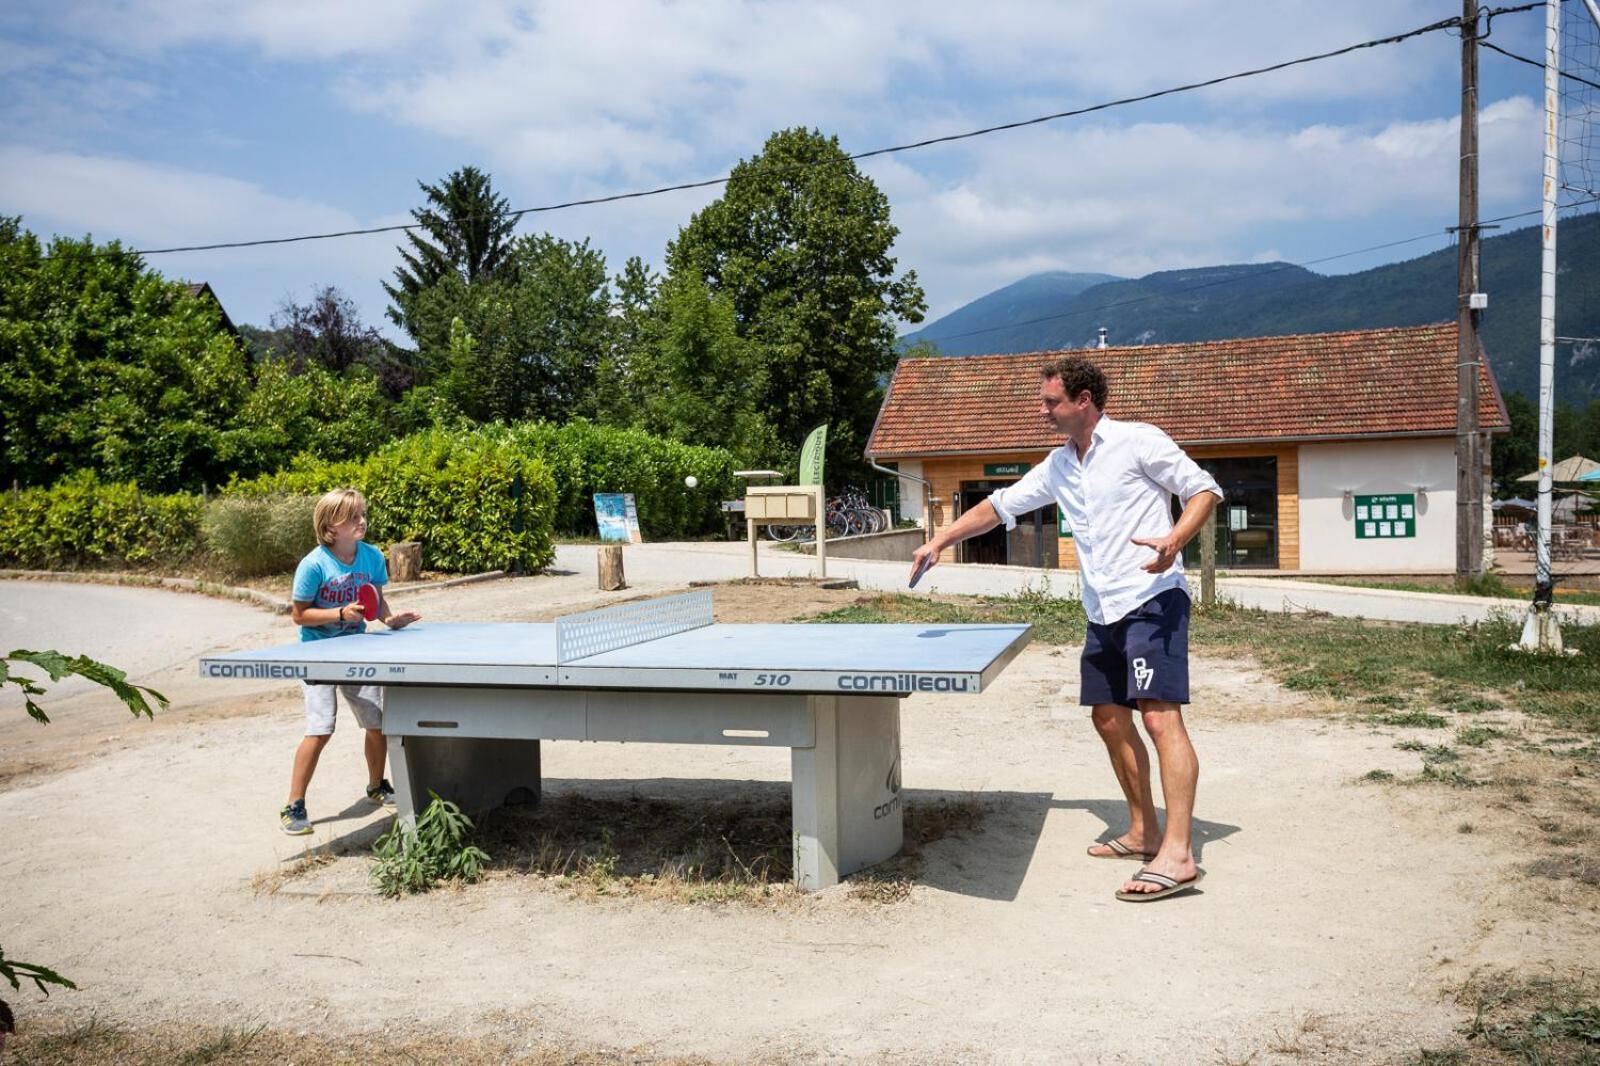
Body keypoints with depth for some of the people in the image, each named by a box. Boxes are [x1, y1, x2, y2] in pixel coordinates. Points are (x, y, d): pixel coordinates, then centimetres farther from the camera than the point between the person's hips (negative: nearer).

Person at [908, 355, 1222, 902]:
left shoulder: (1138, 442, -7)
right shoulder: (1058, 466, 15)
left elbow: (1204, 490, -7)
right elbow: (999, 505, 21)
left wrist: (1174, 540, -25)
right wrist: (941, 540, 14)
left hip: (1152, 600, -8)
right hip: (1103, 612, 8)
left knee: (1160, 717, -16)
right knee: (1109, 719, 11)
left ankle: (1176, 855, -19)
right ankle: (1143, 832, 24)